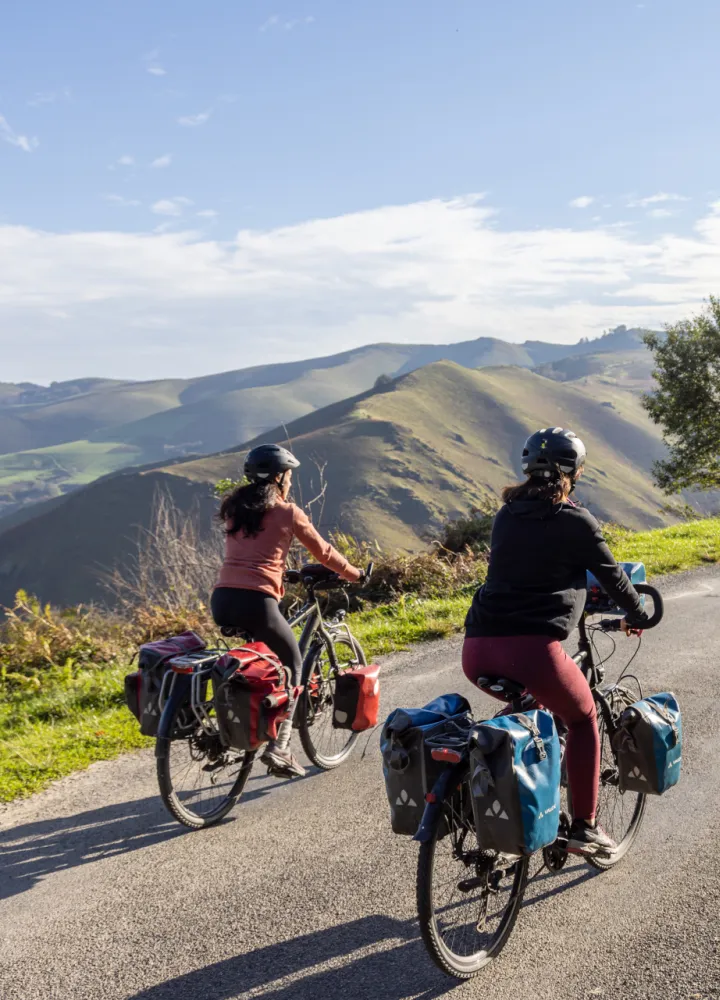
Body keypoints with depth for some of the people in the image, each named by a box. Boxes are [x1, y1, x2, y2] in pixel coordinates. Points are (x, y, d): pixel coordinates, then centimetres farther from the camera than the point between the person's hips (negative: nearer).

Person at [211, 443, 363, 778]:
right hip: (255, 602, -5)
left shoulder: (234, 508, 16)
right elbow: (323, 553, 11)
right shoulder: (287, 512, 1)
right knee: (292, 665, 16)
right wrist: (354, 573, 28)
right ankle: (278, 746, 6)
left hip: (221, 600, 5)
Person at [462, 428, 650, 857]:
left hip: (477, 650, 5)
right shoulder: (577, 522, 3)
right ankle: (584, 827, 21)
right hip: (533, 650, -5)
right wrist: (637, 617, 35)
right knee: (583, 718, 22)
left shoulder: (506, 515, 17)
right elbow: (613, 577, 15)